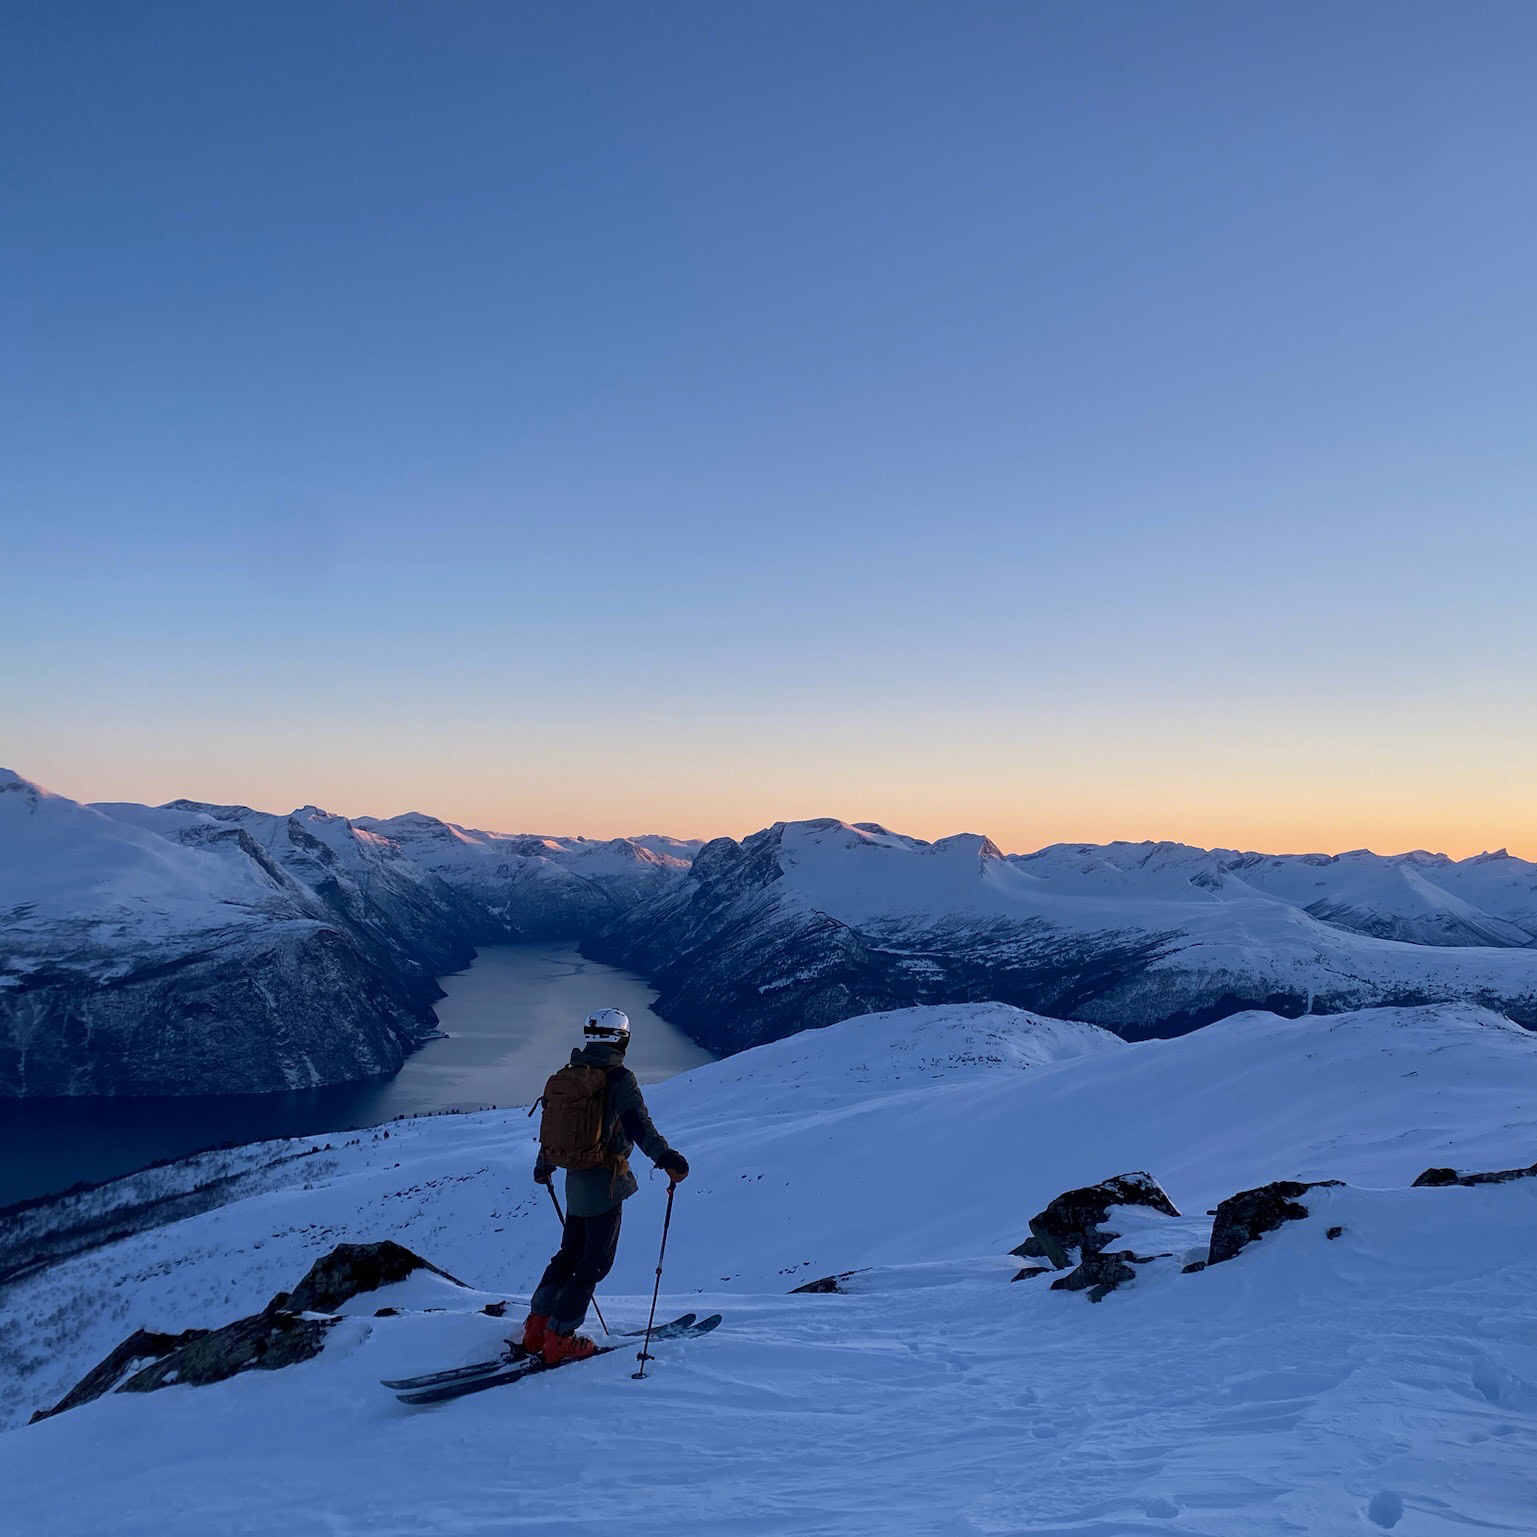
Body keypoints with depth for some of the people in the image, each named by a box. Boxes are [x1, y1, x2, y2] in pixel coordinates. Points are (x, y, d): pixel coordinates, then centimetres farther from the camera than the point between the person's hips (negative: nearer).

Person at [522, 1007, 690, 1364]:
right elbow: (638, 1124, -30)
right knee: (594, 1262, 3)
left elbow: (550, 1127, 19)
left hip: (576, 1180, 7)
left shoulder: (567, 1077, 8)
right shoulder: (618, 1078, -14)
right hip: (606, 1181, -7)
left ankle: (537, 1327, 23)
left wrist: (543, 1168, 35)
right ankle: (559, 1339, 5)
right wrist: (665, 1158, -39)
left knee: (570, 1253, 20)